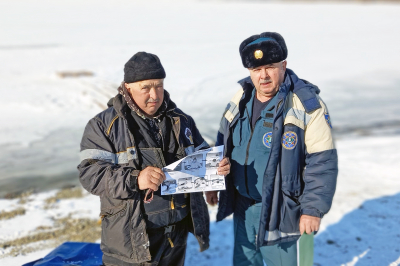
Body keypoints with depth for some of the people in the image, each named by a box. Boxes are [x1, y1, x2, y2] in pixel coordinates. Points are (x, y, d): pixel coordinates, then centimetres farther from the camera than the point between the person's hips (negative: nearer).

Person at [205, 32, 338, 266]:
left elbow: (322, 163, -16)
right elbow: (223, 144, 14)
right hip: (242, 204, 6)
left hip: (279, 209, -5)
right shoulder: (241, 98, 2)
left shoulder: (307, 105, -17)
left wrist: (313, 209, -16)